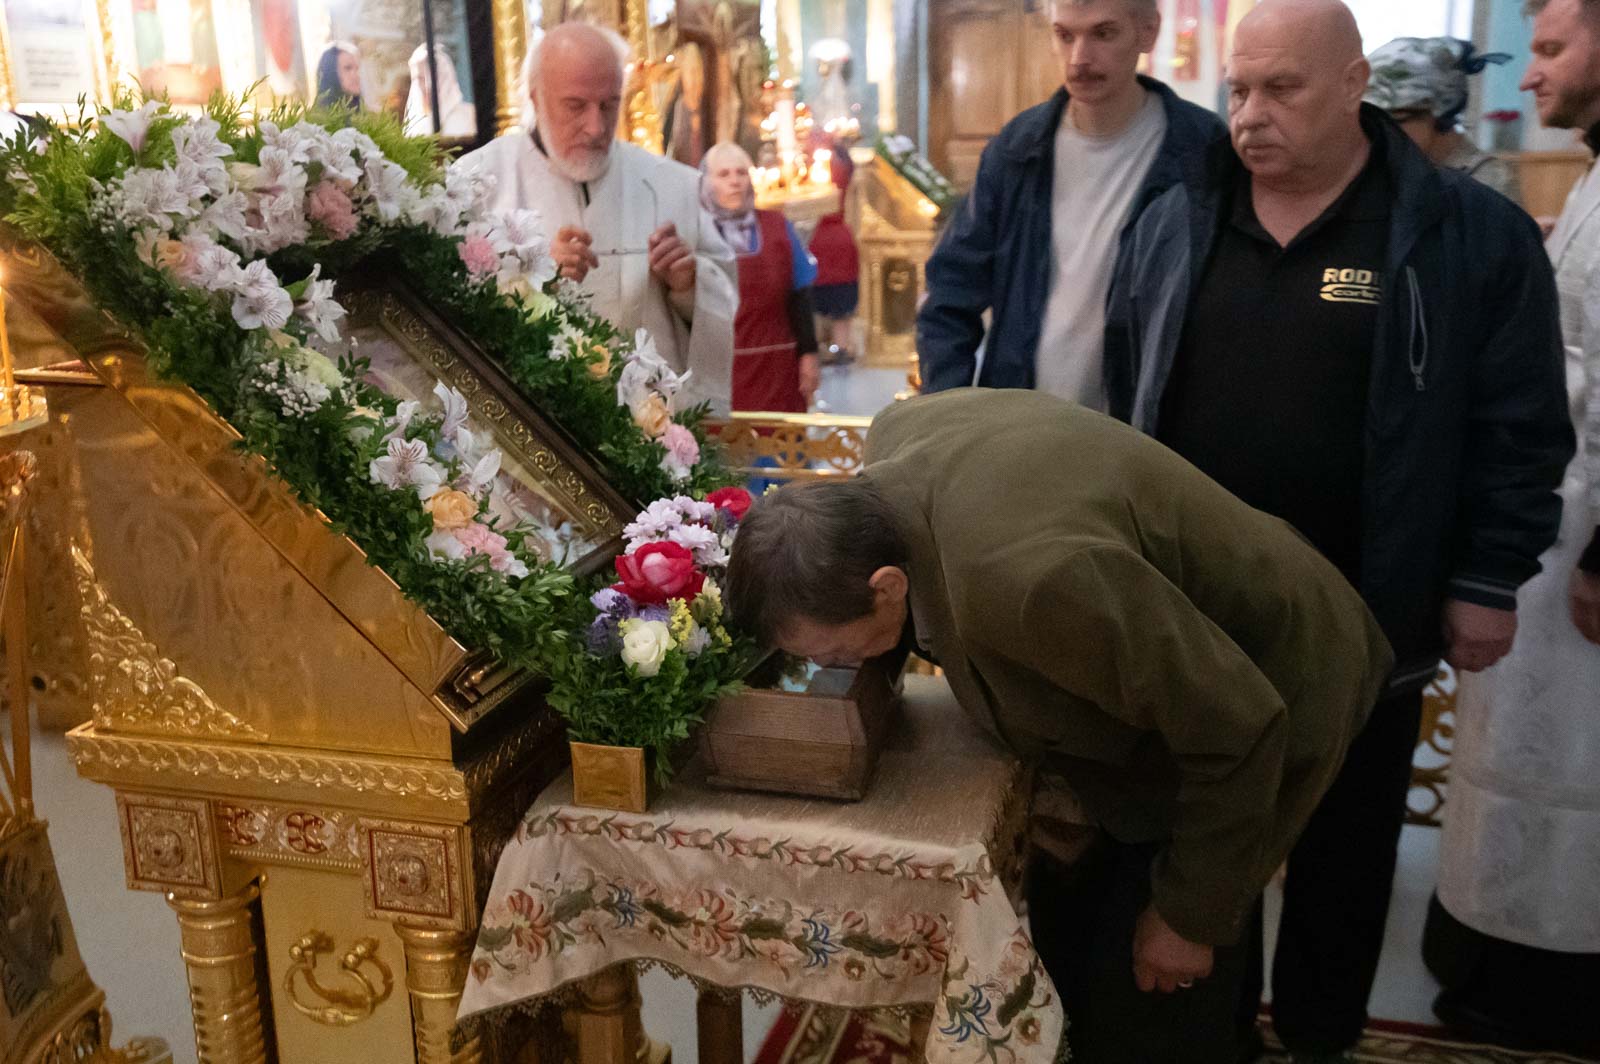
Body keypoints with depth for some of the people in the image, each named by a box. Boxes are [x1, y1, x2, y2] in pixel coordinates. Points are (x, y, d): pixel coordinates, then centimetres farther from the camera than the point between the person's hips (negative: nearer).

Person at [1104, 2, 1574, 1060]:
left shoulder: (1471, 233, -7)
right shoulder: (1174, 224, 2)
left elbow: (1517, 428, -5)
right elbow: (1126, 396, 10)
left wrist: (1487, 580, -6)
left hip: (1362, 622, -2)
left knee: (1343, 846, 16)